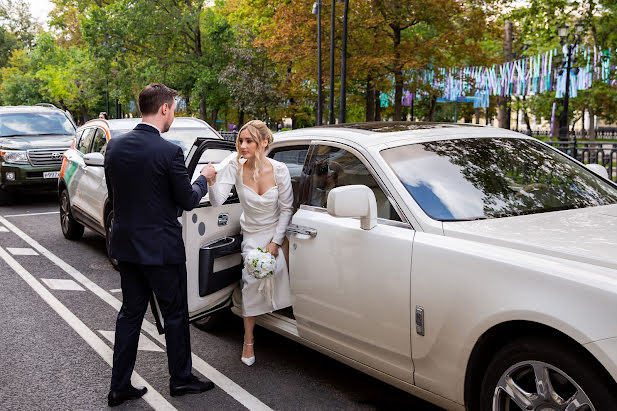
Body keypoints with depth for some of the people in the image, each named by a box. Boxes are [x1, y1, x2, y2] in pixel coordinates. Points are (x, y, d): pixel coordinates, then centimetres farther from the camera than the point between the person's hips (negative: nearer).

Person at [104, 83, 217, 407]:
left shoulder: (115, 146, 0)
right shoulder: (169, 152, -19)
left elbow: (113, 193, 10)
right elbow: (188, 201, -11)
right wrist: (204, 178, 7)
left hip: (125, 245, 6)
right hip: (160, 247, -6)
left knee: (130, 312, 16)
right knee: (175, 314, 11)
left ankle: (120, 387, 21)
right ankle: (181, 379, 26)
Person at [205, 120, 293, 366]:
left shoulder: (278, 170, -16)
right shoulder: (235, 168, -13)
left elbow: (287, 208, -7)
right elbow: (217, 202, -21)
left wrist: (275, 241, -11)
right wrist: (212, 182, -40)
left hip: (276, 231, 0)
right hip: (252, 234, 1)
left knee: (276, 268, -27)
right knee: (252, 278, -20)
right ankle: (248, 341, -7)